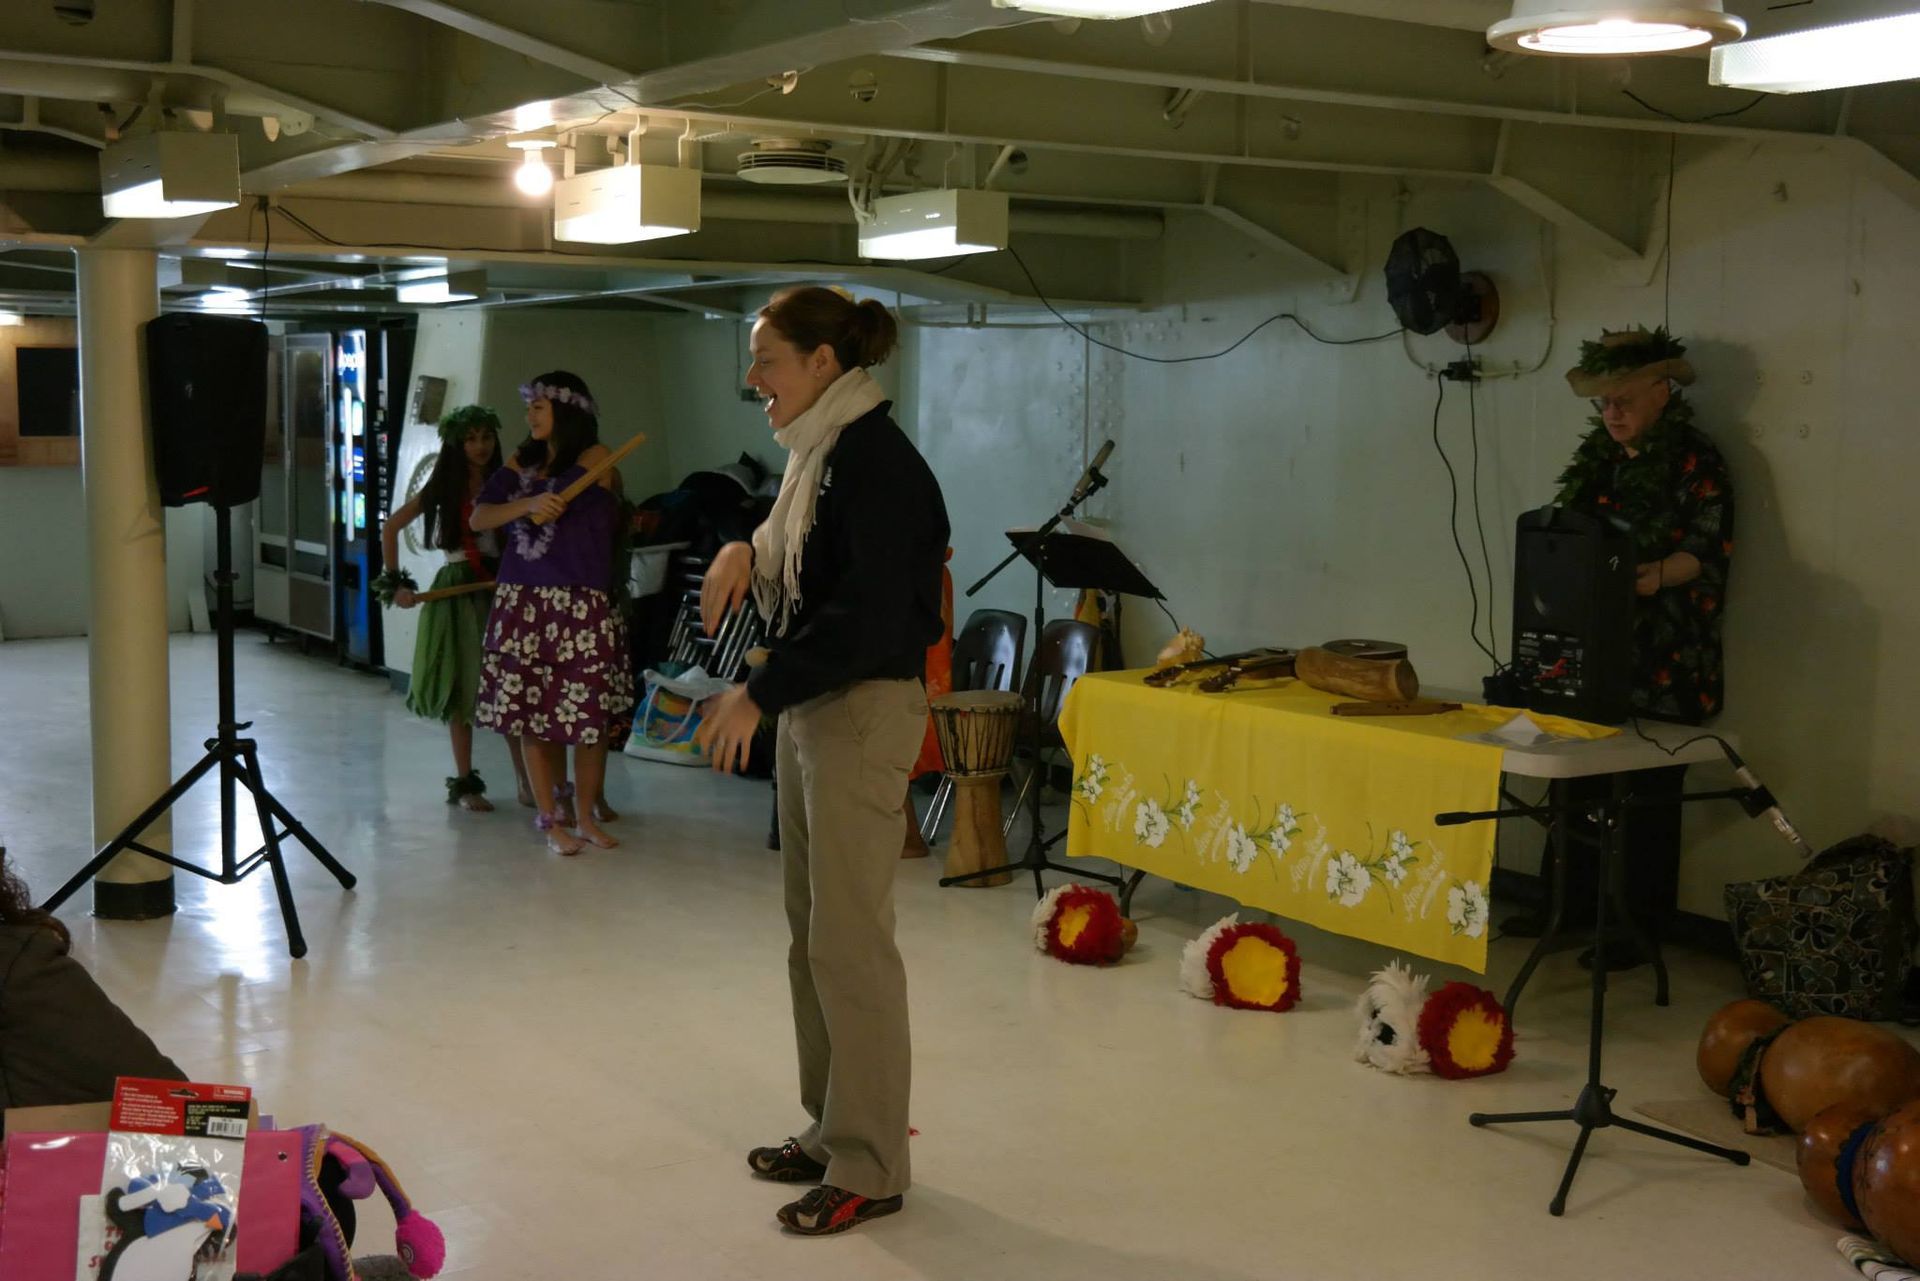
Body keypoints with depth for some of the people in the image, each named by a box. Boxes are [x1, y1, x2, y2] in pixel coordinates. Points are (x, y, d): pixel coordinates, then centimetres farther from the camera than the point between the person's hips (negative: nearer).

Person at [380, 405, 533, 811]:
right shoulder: (443, 488, 3)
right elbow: (390, 528, 8)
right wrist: (396, 583, 3)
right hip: (459, 592, -1)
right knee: (461, 688, 5)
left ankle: (526, 780, 2)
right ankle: (465, 782, 13)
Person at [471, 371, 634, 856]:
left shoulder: (595, 458, -1)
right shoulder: (522, 461, 12)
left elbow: (561, 503, -10)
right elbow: (478, 517, 3)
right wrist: (527, 504, -13)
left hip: (582, 604, -4)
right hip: (521, 602, 4)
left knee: (591, 714, -2)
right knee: (533, 714, 1)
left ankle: (587, 814, 15)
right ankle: (552, 819, 10)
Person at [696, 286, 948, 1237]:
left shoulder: (875, 461, -16)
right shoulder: (819, 453, 13)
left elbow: (867, 614, -22)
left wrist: (758, 694, -20)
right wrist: (745, 552, 3)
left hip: (863, 710, -10)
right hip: (809, 705, 10)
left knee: (849, 939, -5)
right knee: (812, 932, 14)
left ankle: (869, 1168, 4)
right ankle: (831, 1130, 26)